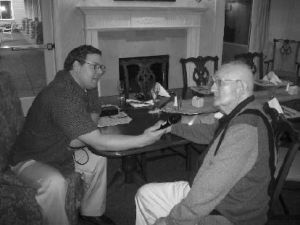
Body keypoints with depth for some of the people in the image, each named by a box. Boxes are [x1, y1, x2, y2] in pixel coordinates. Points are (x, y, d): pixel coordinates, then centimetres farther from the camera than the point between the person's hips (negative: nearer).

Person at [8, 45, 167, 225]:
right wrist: (143, 140, -36)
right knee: (55, 182, -36)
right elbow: (98, 142, -36)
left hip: (60, 152, 9)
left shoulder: (80, 87, -3)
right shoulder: (63, 96, -34)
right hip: (30, 160, -9)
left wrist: (80, 138, -12)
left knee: (98, 160, 2)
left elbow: (92, 114, 11)